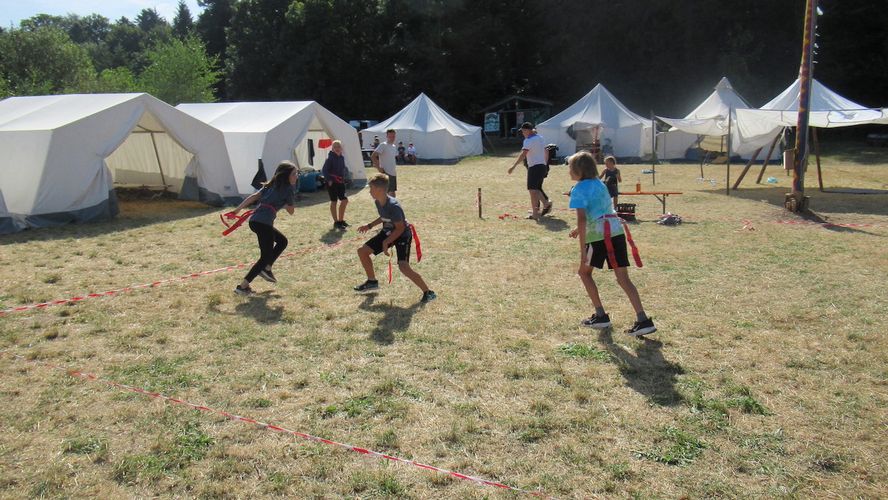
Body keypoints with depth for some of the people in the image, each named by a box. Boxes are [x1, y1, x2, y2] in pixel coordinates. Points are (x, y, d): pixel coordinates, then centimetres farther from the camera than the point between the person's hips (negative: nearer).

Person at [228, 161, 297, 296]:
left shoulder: (271, 185, 21)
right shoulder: (288, 190, 1)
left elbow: (253, 197, 13)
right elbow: (291, 211, 9)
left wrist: (237, 210, 10)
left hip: (254, 220, 8)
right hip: (263, 223, -8)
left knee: (282, 240, 27)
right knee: (266, 257, -1)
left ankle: (266, 269, 22)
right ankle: (242, 286, -6)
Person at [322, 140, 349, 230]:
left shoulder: (342, 157, 7)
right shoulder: (330, 158, -14)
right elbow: (324, 170, -15)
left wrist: (344, 176, 9)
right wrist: (329, 180, -19)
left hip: (340, 182, 7)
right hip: (332, 183, -7)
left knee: (344, 200, 6)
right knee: (334, 202, 2)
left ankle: (341, 220, 20)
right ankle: (336, 222, 10)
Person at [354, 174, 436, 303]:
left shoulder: (393, 206, -32)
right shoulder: (378, 202, -6)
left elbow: (400, 228, -25)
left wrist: (386, 242, -26)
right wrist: (369, 226, 12)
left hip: (402, 235, -9)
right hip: (388, 232, 9)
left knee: (404, 267, -26)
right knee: (362, 251, 8)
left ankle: (428, 293, -12)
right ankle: (372, 282, 27)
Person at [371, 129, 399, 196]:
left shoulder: (394, 146, 13)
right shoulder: (383, 145, -12)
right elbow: (373, 156, -19)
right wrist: (378, 168, -19)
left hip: (393, 173, 9)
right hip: (386, 173, -8)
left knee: (393, 193, 14)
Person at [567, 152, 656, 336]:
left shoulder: (579, 190, -4)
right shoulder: (599, 183, 20)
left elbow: (582, 219, -14)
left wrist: (583, 250, -16)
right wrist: (580, 229, 40)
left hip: (599, 237, -6)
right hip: (617, 231, 7)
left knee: (584, 272, 15)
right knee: (623, 278, 5)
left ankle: (601, 316, 14)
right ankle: (643, 320, -4)